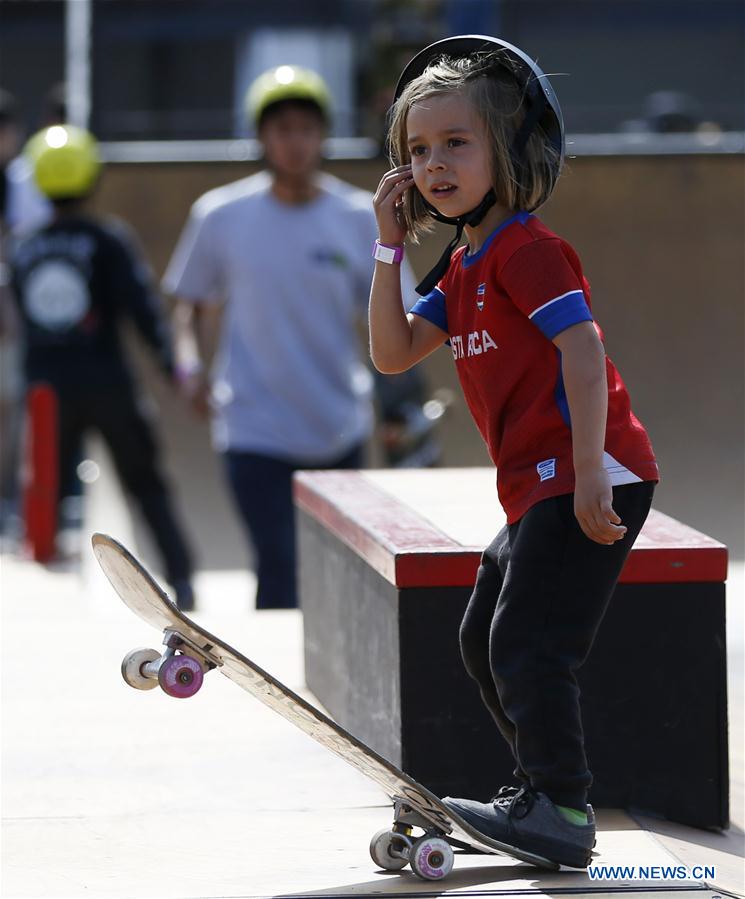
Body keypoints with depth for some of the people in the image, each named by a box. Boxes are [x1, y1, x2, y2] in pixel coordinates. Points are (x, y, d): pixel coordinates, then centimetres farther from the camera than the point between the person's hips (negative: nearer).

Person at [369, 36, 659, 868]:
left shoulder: (526, 248, -12)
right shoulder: (464, 266, 17)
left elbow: (583, 350, -22)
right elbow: (393, 353, 13)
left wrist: (588, 474, -28)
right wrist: (390, 246, 5)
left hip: (592, 477, -11)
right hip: (538, 487, 11)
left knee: (527, 643, -15)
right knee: (484, 642, 19)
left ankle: (562, 812, -14)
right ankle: (542, 785, 30)